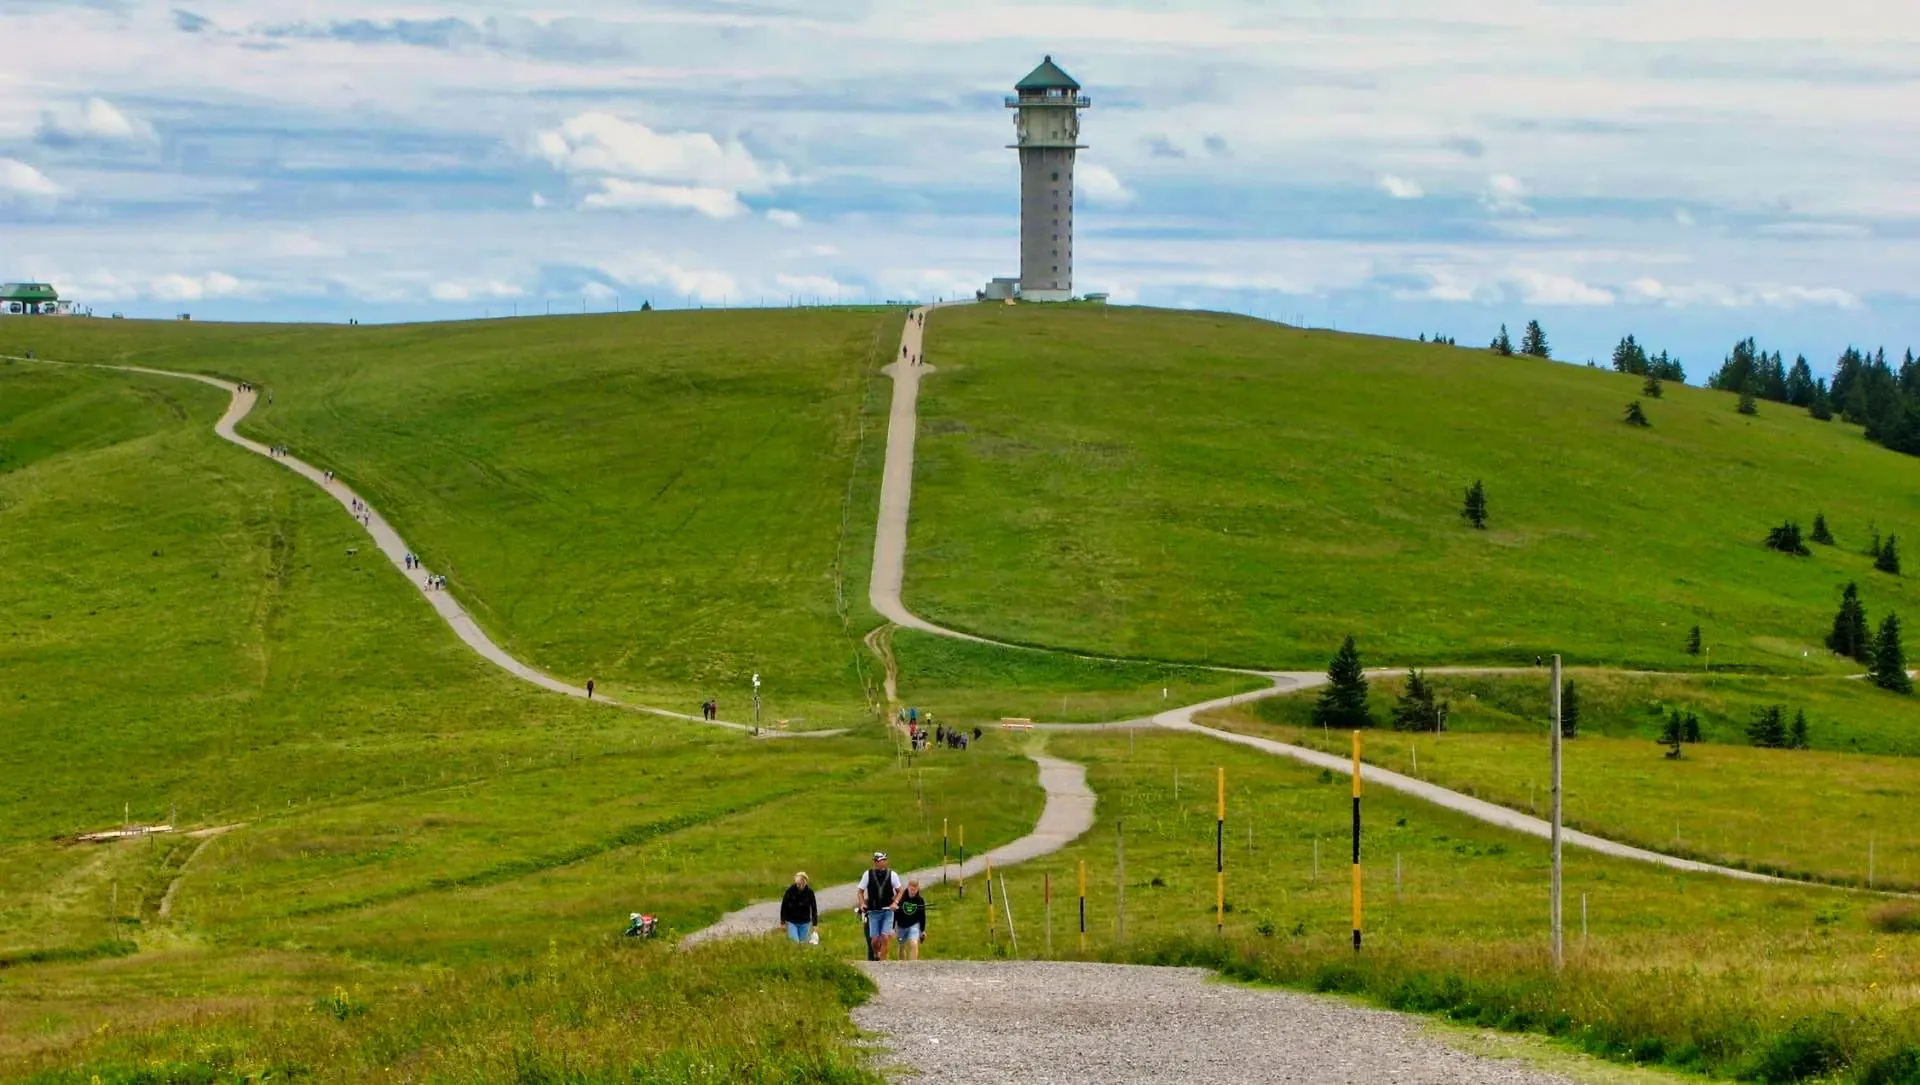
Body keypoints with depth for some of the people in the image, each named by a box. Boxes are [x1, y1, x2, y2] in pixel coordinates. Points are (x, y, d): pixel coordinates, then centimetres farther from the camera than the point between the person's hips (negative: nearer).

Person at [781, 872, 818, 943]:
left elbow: (814, 908, -3)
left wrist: (815, 924, -3)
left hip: (805, 922, 1)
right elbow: (784, 906, -5)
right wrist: (783, 921, -2)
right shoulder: (790, 890, -13)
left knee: (803, 943, 6)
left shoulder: (809, 892, -11)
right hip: (791, 922, -1)